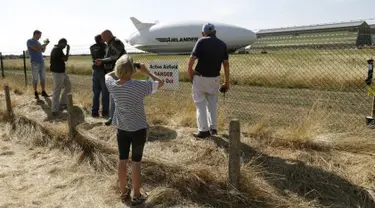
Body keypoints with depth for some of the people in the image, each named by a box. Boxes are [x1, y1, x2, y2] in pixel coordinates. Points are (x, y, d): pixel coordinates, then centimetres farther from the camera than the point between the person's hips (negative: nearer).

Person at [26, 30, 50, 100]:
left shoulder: (38, 42, 17)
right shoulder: (29, 41, -6)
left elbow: (43, 51, 18)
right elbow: (37, 48, -19)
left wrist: (45, 44, 4)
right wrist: (45, 44, -9)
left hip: (42, 62, 7)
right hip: (34, 62, -7)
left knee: (43, 78, 6)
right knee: (35, 79, -1)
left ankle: (43, 92, 13)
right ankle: (36, 93, 8)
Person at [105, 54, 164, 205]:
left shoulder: (113, 85, -10)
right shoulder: (140, 86, -22)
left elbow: (108, 75, 14)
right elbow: (160, 83, -9)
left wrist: (121, 69, 6)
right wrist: (147, 72, -1)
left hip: (121, 128, 4)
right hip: (139, 129, -4)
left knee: (122, 160, 15)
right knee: (136, 161, 6)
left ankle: (124, 192, 30)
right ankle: (136, 196, 19)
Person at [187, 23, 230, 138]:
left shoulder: (201, 41, -9)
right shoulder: (222, 44, 3)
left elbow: (192, 59, -18)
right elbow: (226, 64, 3)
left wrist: (189, 72, -2)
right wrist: (227, 82, 8)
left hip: (200, 78, -4)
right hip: (215, 79, 4)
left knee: (200, 103, 7)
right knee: (212, 103, 20)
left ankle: (204, 130, 7)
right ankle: (213, 128, 23)